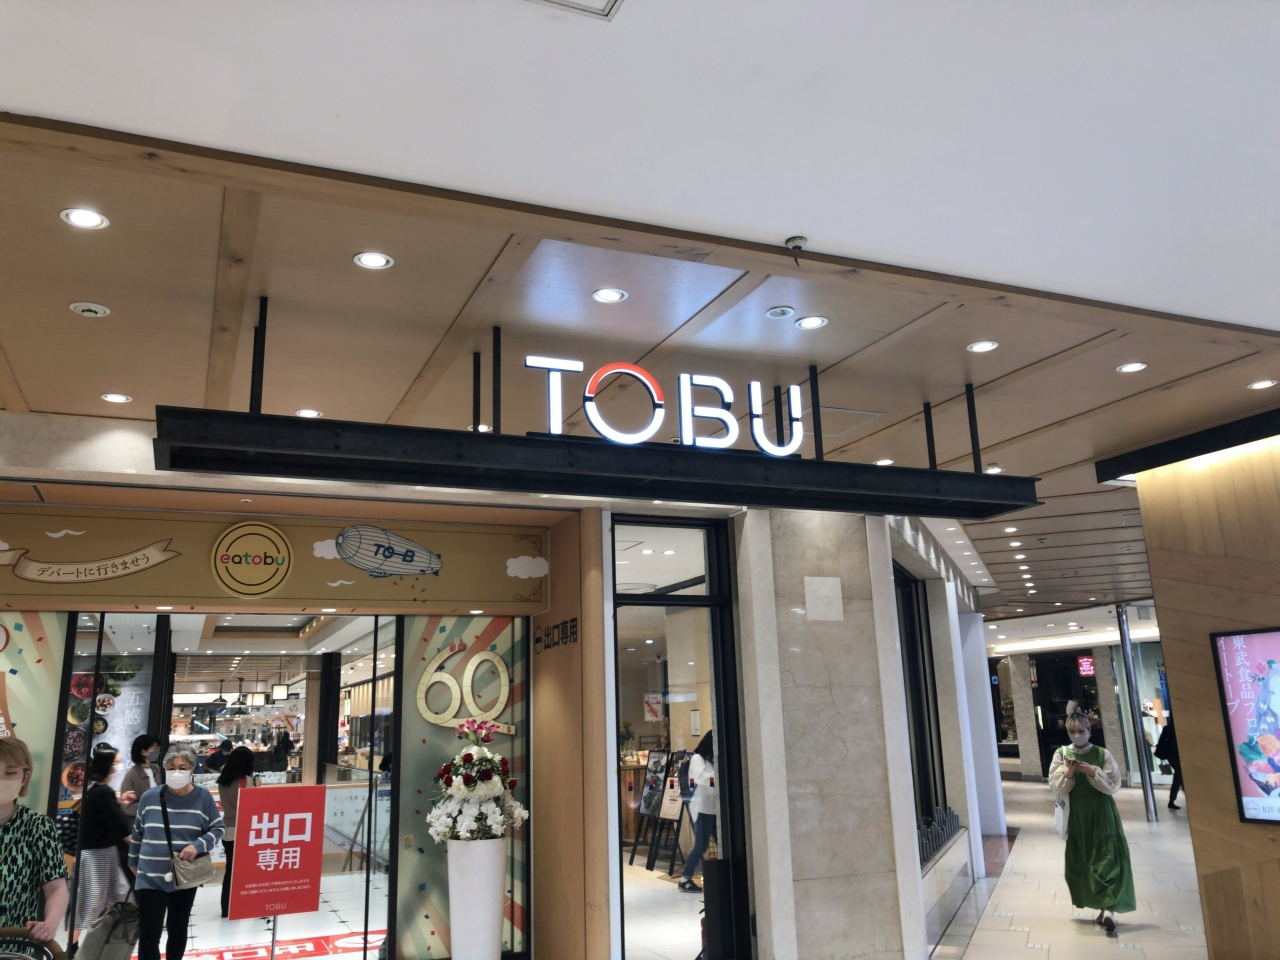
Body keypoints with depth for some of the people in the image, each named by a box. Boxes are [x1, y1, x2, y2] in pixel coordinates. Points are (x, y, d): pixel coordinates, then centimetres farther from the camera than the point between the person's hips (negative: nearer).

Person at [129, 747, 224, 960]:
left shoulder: (203, 797, -8)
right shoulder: (150, 797, -4)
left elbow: (218, 828, -1)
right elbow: (138, 832, 10)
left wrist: (198, 846, -18)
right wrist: (133, 862, 18)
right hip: (150, 877, 0)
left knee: (178, 930, 17)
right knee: (148, 934, -4)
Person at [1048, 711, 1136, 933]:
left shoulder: (1103, 754, -5)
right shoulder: (1061, 754, -2)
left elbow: (1113, 785, -8)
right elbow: (1056, 789, -5)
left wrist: (1092, 771, -20)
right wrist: (1068, 773, -21)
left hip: (1102, 814, -2)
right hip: (1076, 815, 2)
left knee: (1107, 859, -8)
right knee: (1081, 862, 8)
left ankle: (1109, 909, -10)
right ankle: (1104, 907, 21)